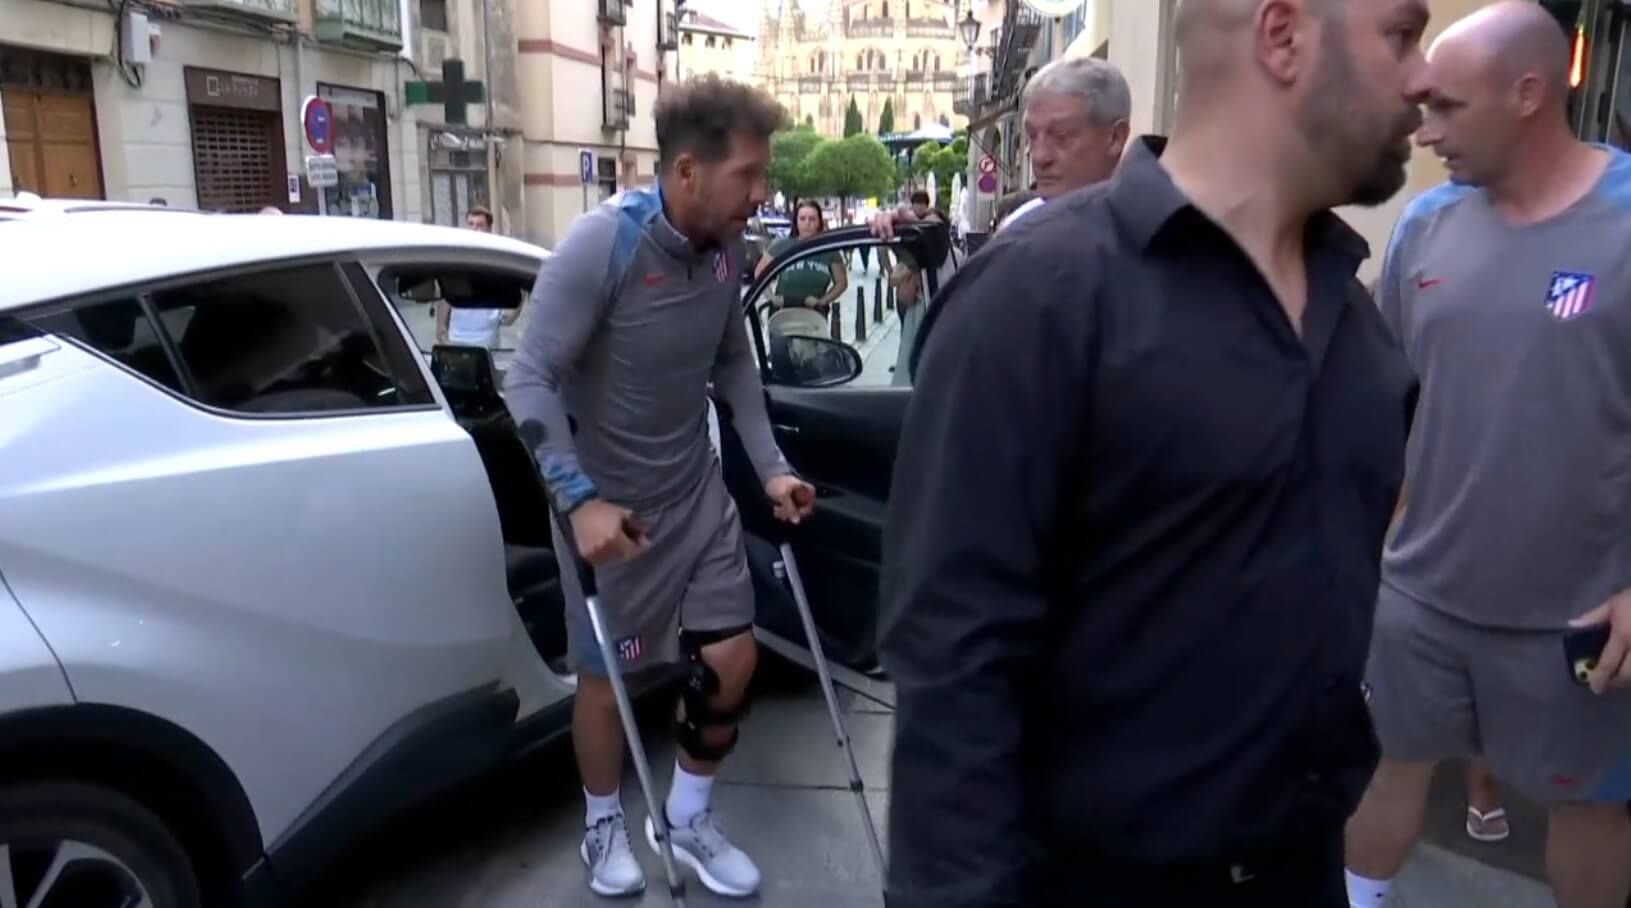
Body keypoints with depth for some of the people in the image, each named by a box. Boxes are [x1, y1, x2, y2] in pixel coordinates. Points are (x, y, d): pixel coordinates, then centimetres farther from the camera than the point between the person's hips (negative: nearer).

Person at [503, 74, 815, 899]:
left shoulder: (728, 248, -5)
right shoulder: (601, 244, -23)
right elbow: (530, 380, -22)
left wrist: (771, 466, 2)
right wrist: (579, 499, -31)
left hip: (697, 490, 6)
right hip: (609, 504, -5)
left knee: (730, 659, 8)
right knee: (606, 675, 10)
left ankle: (687, 819, 33)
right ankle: (604, 827, 36)